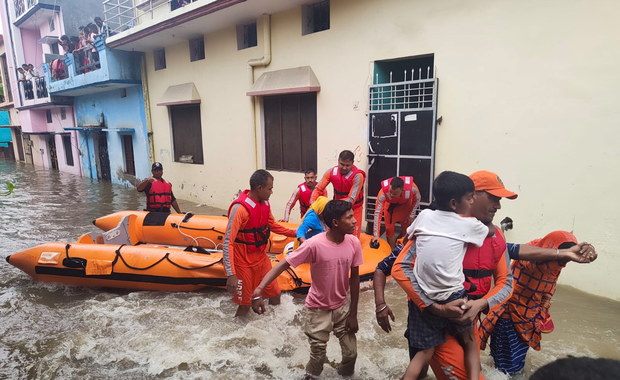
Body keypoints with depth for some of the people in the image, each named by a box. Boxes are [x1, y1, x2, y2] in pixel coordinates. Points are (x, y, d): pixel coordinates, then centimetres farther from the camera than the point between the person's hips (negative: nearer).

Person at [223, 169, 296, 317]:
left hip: (261, 257, 7)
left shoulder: (265, 203, -3)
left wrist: (294, 233, 10)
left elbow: (272, 225, 16)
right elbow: (228, 242, -26)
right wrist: (231, 274, -30)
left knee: (275, 294, 16)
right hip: (243, 263, -7)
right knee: (245, 304, 6)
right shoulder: (240, 208, -25)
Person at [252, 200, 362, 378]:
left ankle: (345, 374, 42)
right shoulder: (314, 245, -28)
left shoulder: (354, 243, -14)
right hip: (319, 308, -3)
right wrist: (259, 290, -39)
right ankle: (310, 375, 39)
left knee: (351, 353, 9)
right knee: (318, 356, 6)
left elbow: (354, 278, -4)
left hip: (343, 306, 4)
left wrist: (353, 313, 1)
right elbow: (283, 264, -25)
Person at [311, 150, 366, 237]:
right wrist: (312, 202, -27)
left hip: (354, 210, -3)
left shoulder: (357, 176, -26)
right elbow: (318, 189, -9)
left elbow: (351, 200, -29)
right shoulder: (331, 172, -13)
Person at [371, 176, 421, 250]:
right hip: (390, 206, 0)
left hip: (406, 206, 1)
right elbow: (377, 213, -36)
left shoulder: (412, 188, -39)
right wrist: (376, 235, -37)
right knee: (389, 229, 0)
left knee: (407, 230, 4)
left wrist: (412, 215, -13)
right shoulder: (383, 192, -41)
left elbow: (417, 200, -13)